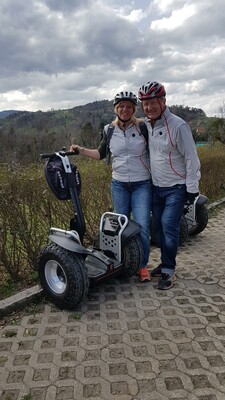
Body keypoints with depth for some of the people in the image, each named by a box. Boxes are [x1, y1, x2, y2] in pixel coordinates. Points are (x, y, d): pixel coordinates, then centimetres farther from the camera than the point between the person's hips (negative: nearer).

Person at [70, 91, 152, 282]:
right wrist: (80, 150, 5)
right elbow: (101, 154, 14)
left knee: (142, 227, -8)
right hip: (119, 185, 3)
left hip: (142, 185, -2)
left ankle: (143, 265, 12)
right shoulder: (109, 130, 3)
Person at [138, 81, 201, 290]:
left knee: (169, 226, -10)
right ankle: (167, 263, 29)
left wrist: (192, 188, -12)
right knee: (158, 227, 11)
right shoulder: (145, 125, 2)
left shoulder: (178, 126, -18)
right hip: (156, 187, 6)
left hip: (176, 188, -6)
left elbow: (191, 159, -13)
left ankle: (168, 270, 6)